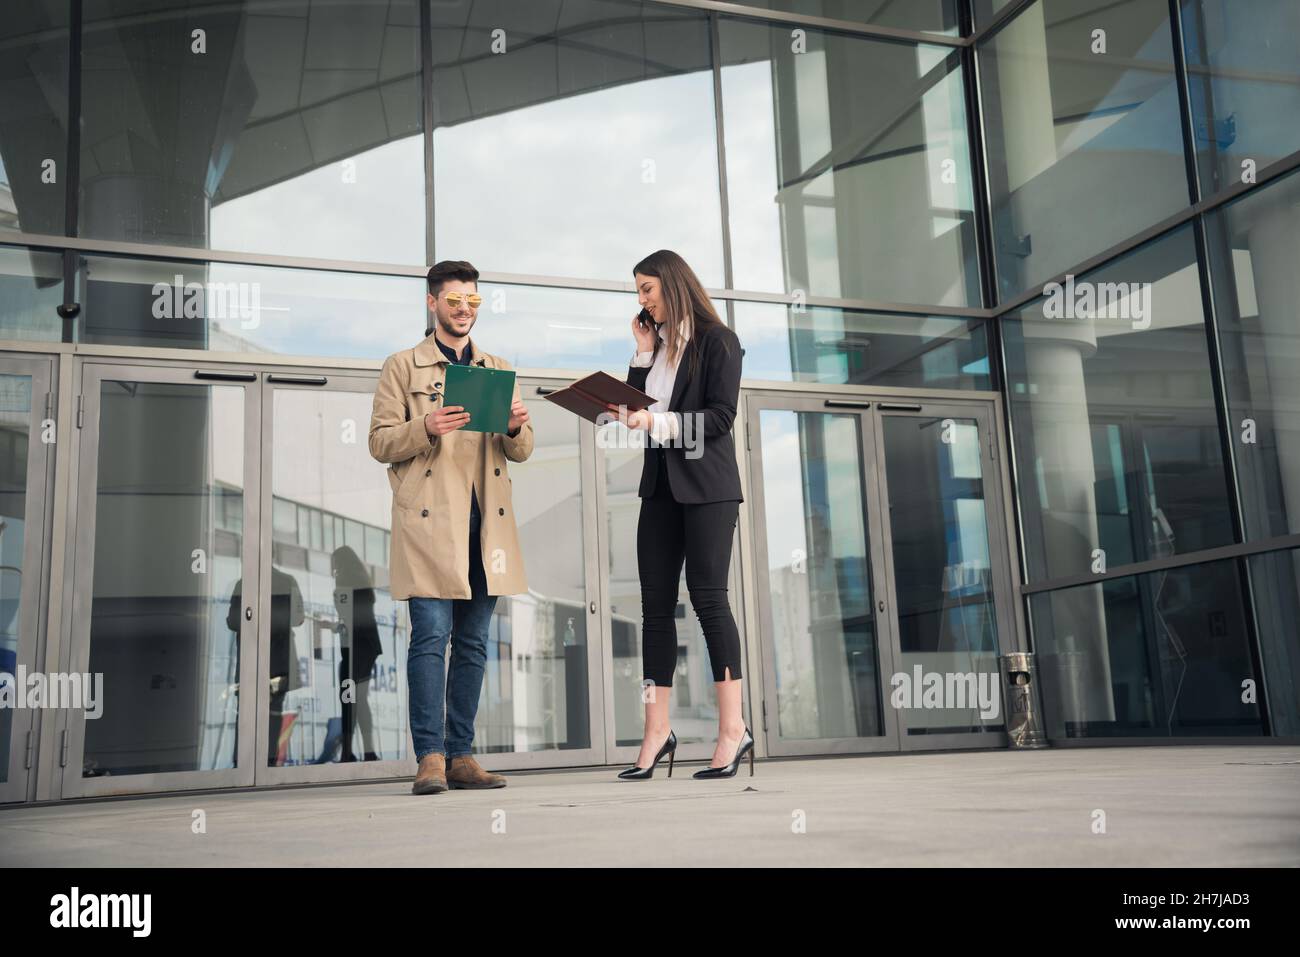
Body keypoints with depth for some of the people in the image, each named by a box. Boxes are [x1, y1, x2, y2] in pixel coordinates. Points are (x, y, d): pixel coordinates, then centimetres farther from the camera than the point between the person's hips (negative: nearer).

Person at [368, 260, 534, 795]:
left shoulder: (498, 369, 19)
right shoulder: (402, 367, 8)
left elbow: (521, 453, 15)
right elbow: (380, 443, 1)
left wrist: (516, 427, -7)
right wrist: (426, 427, -17)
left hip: (485, 522, 4)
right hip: (429, 519, -4)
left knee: (473, 642, 5)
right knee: (431, 634, -11)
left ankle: (460, 756, 11)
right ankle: (430, 758, -7)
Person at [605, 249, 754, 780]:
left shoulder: (716, 340, -1)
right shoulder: (657, 343, 18)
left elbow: (721, 416, -10)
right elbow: (639, 409, 13)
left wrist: (658, 422, -17)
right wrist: (643, 353, 8)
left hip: (706, 486, -7)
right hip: (660, 485, 7)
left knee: (708, 597, -9)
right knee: (656, 604, 2)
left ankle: (733, 727, -3)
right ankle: (657, 730, 4)